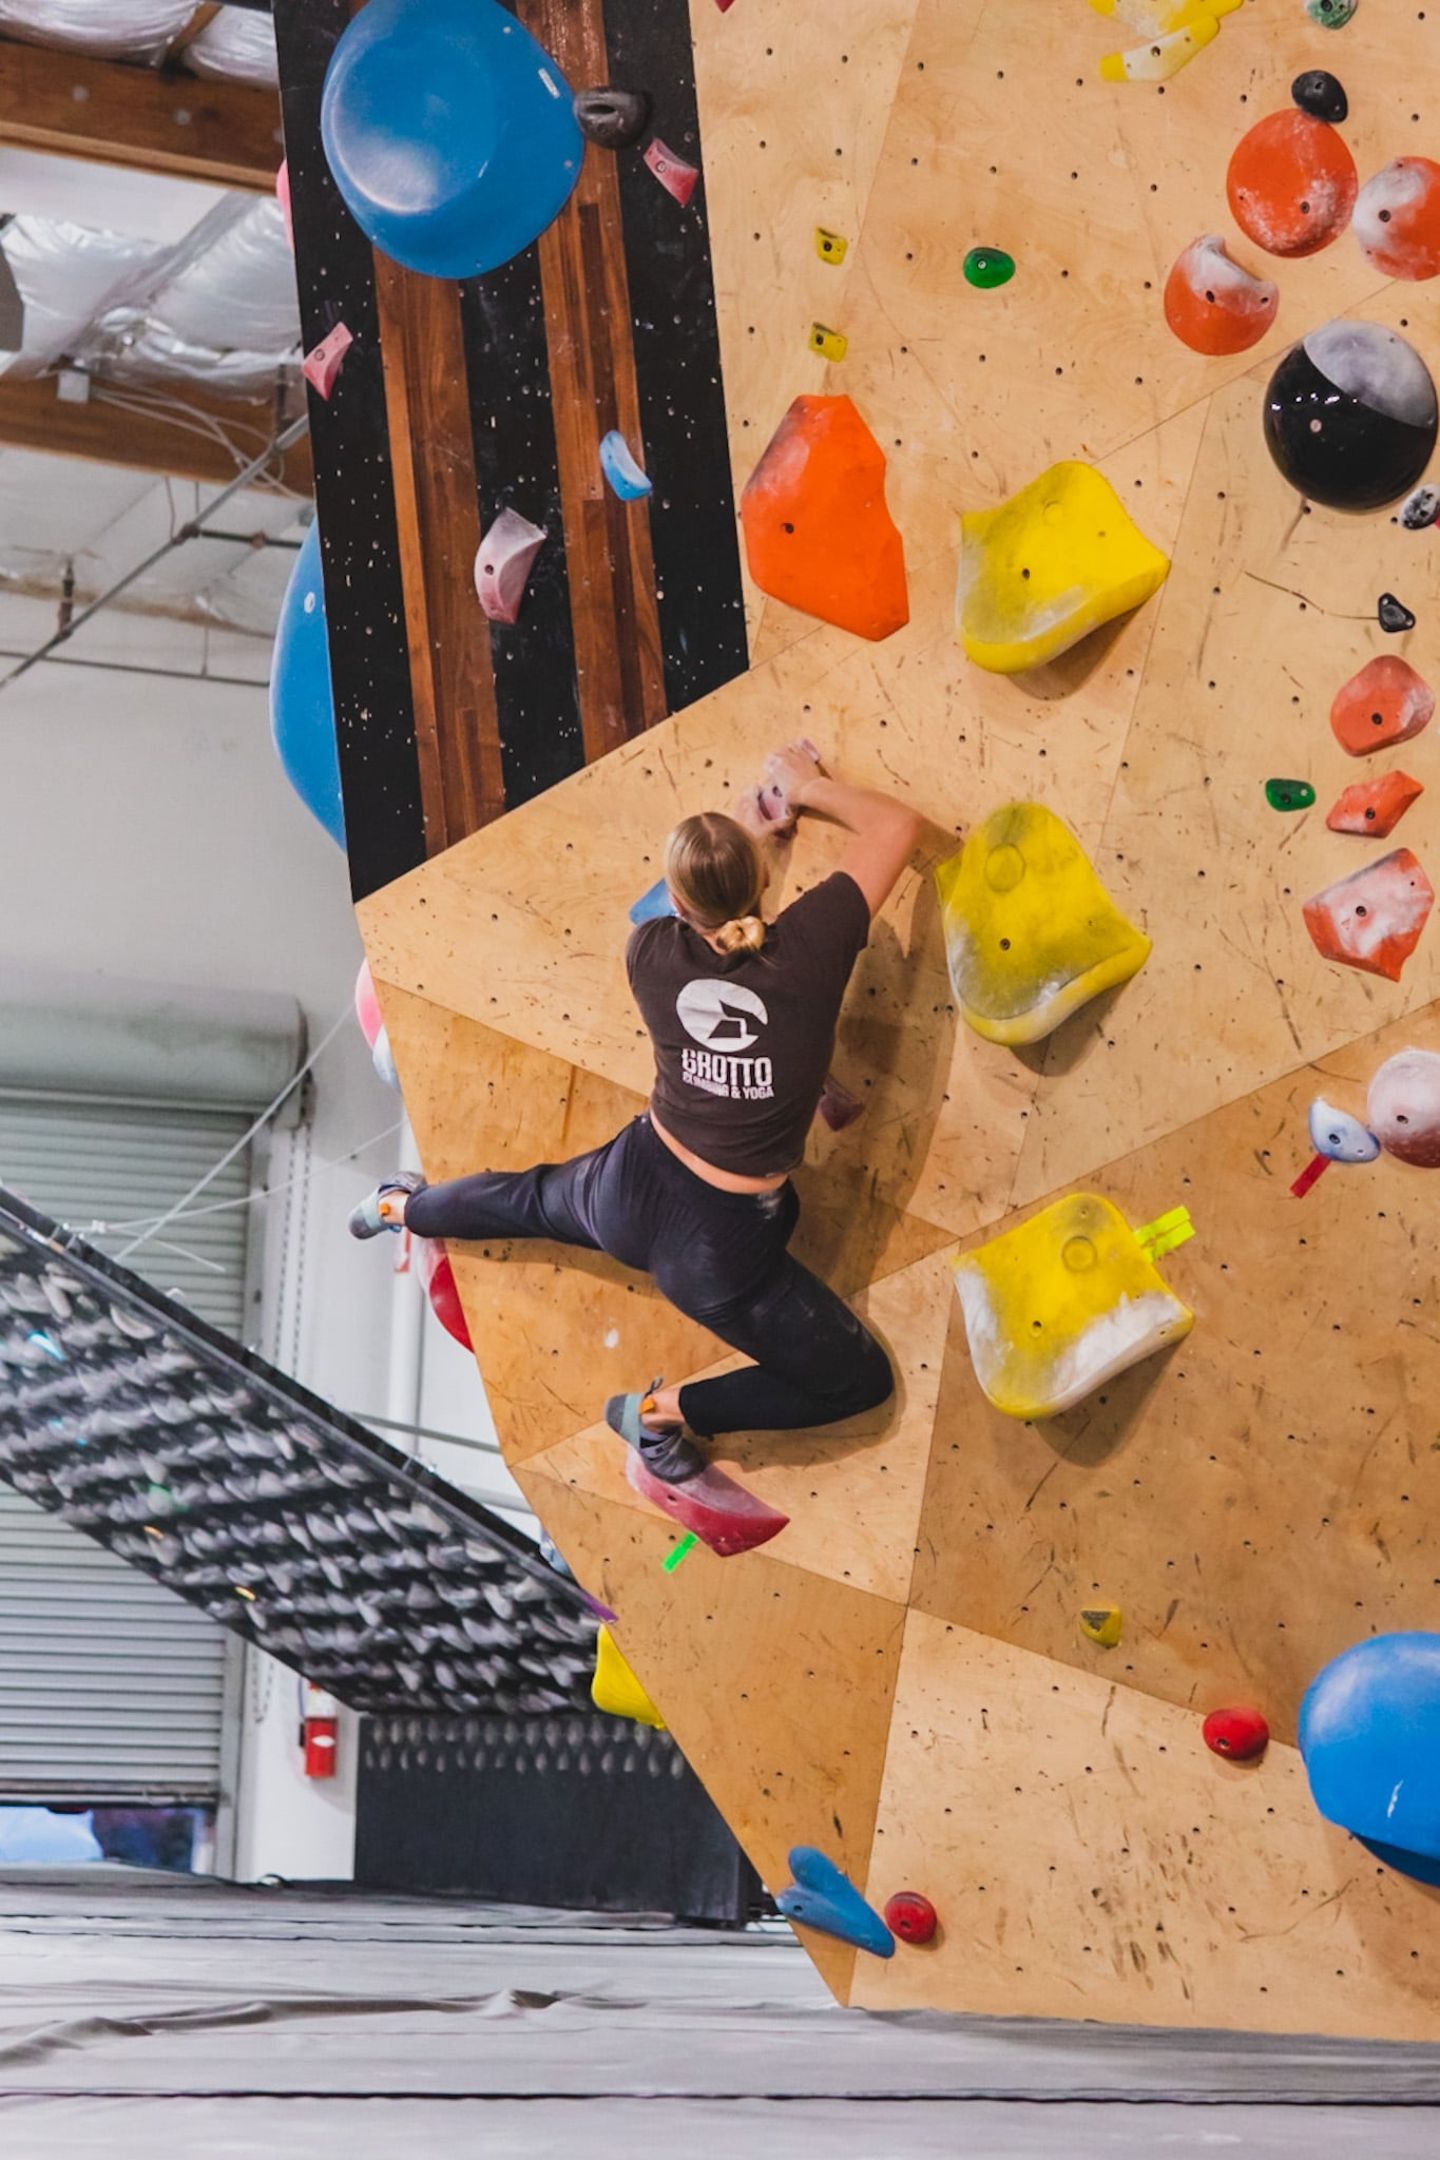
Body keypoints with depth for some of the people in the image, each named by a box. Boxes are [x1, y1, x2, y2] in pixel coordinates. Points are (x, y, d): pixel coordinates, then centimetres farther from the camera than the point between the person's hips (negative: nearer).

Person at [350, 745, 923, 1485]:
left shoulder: (652, 954, -16)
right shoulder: (808, 949, -25)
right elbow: (896, 824, -14)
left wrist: (746, 828, 14)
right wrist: (811, 789, -1)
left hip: (631, 1193, 4)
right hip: (722, 1248, -4)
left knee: (538, 1197, 40)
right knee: (860, 1381, 12)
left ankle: (401, 1209, 65)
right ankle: (667, 1409, 9)